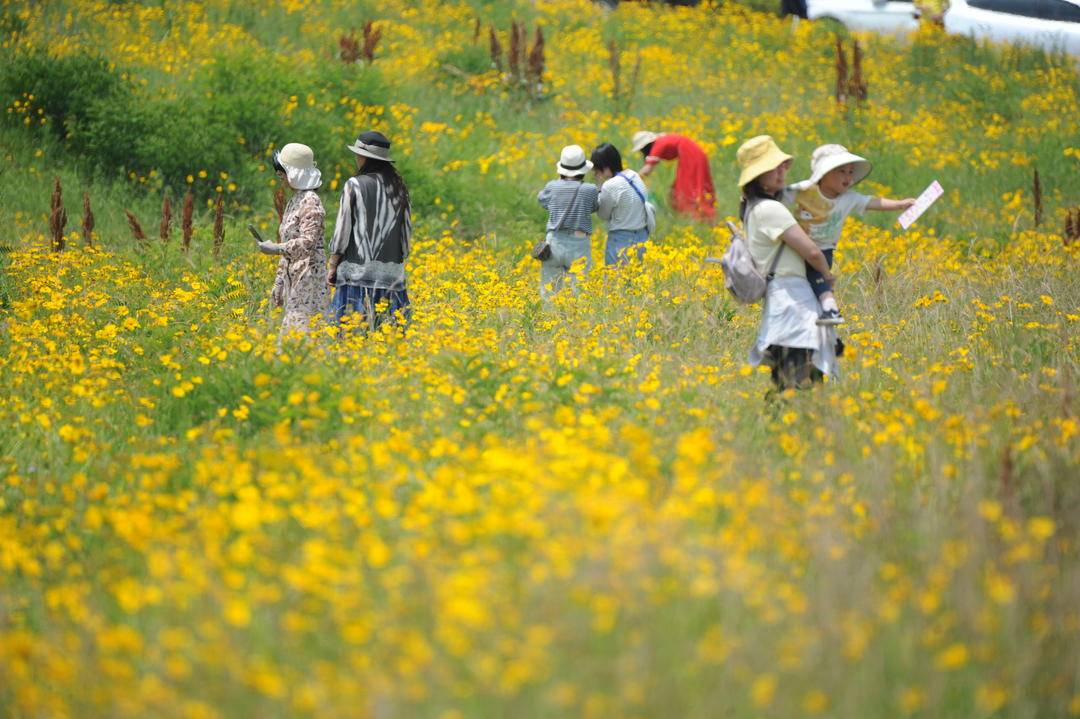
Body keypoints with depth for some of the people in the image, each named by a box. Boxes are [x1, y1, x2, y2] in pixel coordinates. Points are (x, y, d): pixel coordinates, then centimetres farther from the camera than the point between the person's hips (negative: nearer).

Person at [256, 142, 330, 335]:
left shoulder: (310, 201, -11)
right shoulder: (293, 201, 17)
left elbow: (307, 242, -21)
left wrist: (275, 248, -20)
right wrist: (279, 282, 20)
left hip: (309, 275, -9)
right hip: (293, 278, 10)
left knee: (303, 329, -12)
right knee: (290, 329, 6)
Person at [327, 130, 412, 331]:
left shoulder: (354, 185, -5)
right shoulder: (398, 187, 10)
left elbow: (343, 228, -5)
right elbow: (407, 230, 14)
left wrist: (332, 266, 2)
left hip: (359, 272, -5)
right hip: (392, 273, 5)